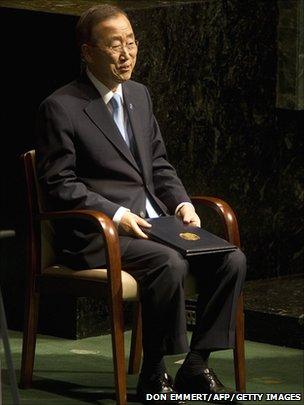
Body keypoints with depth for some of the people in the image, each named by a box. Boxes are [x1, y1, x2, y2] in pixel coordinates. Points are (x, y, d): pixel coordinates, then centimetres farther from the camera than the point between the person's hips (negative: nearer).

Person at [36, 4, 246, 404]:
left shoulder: (139, 94, 16)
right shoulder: (60, 108, -7)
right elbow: (59, 185, -9)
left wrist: (181, 203, 2)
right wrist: (116, 215, -19)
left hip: (153, 221, 7)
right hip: (96, 234, -7)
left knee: (231, 259, -12)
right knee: (169, 263, -33)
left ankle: (196, 365, -3)